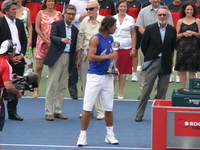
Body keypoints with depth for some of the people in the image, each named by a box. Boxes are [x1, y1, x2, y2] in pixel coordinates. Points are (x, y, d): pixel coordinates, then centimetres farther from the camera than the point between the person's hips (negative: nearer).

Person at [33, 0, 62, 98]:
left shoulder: (58, 14, 7)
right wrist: (45, 40, -10)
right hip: (42, 42, -1)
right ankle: (36, 89, 6)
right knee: (39, 67, -2)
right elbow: (37, 28, -1)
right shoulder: (41, 13, 4)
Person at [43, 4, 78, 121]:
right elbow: (52, 37, -19)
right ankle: (48, 112, -3)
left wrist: (72, 65, 13)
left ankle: (58, 111, 14)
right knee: (52, 85, -5)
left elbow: (74, 48, 16)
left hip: (68, 58, 6)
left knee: (63, 86, 7)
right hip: (57, 57, -6)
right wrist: (62, 40, -40)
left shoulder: (75, 30, 15)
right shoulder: (57, 24, -1)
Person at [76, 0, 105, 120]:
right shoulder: (85, 21, 9)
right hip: (85, 53, 4)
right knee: (85, 83, 6)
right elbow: (80, 39, 11)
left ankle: (101, 111, -2)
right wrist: (78, 58, 8)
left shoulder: (103, 21, -2)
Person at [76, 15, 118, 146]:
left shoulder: (111, 39, 10)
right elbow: (91, 57, -20)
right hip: (94, 76, -6)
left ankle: (110, 134, 21)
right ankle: (83, 136, 3)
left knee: (109, 107, 9)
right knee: (87, 108, -4)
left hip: (107, 76, 6)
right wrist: (108, 56, -19)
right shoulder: (96, 38, -11)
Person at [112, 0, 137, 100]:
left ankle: (120, 92, 11)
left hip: (126, 48, 0)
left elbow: (133, 35, 8)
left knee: (123, 72, 3)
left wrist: (133, 48, 1)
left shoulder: (131, 20, 6)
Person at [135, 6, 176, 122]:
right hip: (153, 62, -2)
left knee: (163, 90, 5)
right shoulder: (150, 29, -2)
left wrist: (167, 57, 9)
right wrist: (148, 57, 8)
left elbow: (173, 46, 12)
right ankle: (139, 114, 2)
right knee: (147, 89, -3)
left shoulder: (172, 30, 3)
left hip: (166, 63, 2)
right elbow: (143, 45, 5)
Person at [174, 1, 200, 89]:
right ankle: (182, 89, 6)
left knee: (192, 71, -1)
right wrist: (183, 34, -9)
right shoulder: (180, 21, 10)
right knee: (182, 71, 0)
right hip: (182, 48, 1)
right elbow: (176, 36, 9)